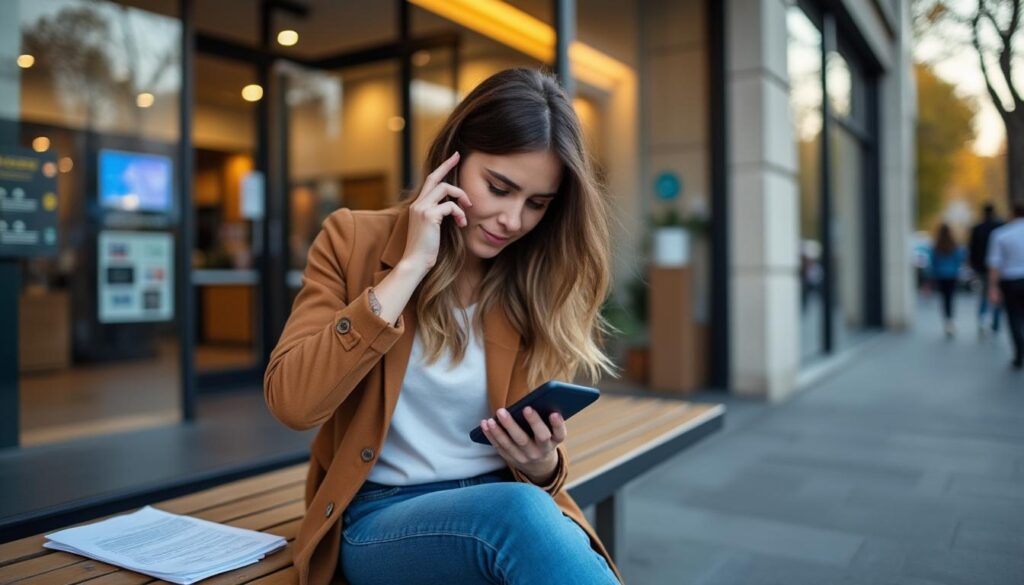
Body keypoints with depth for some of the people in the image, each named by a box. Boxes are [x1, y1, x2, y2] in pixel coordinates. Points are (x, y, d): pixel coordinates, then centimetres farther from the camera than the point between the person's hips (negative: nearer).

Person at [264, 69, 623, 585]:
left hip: (506, 501, 2)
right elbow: (292, 402, -17)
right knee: (517, 513, -33)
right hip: (381, 515, -2)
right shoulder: (354, 240, -3)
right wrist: (409, 268, -18)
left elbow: (538, 475, 8)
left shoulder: (543, 284, 1)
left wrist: (541, 463, -17)